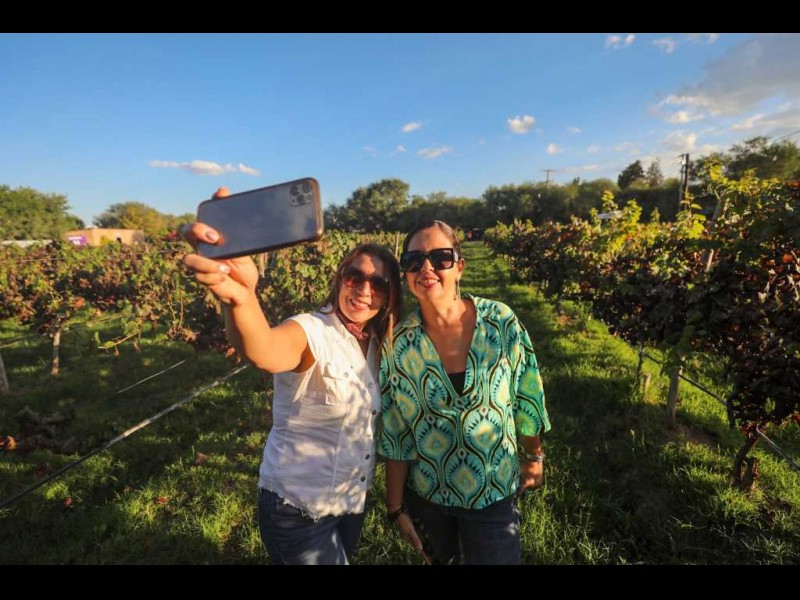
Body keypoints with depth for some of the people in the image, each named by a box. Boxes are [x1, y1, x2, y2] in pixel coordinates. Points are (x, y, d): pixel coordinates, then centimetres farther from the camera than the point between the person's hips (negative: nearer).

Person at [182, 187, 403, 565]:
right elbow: (263, 351, -48)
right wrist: (239, 297, -66)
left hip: (353, 502, 7)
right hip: (298, 511, -7)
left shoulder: (374, 345, -2)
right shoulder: (312, 332, -25)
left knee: (343, 558, 28)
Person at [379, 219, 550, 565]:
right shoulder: (398, 343, -15)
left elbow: (526, 399, -3)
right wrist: (395, 508, -2)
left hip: (494, 496, -1)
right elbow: (395, 435, -8)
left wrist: (534, 457, 8)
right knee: (440, 559, 26)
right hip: (425, 496, 2)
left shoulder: (501, 322, -18)